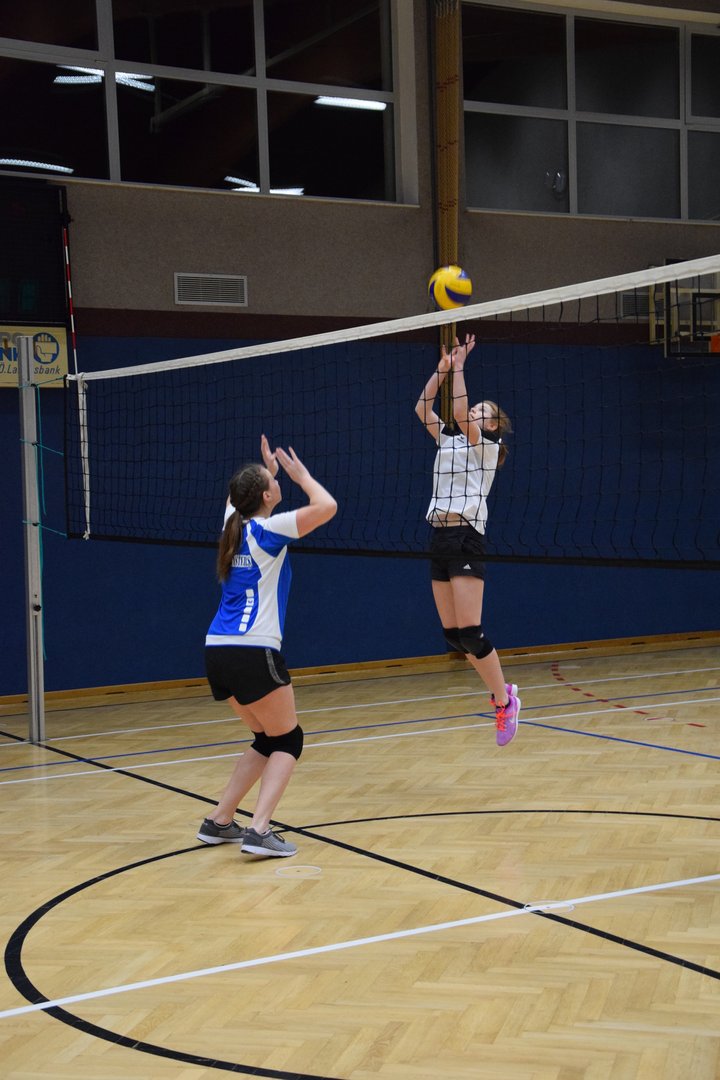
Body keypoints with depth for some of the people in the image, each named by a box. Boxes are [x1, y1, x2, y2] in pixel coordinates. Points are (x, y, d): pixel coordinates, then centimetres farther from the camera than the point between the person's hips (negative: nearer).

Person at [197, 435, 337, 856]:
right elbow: (327, 506, -13)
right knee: (288, 741, 4)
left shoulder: (233, 525, 12)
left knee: (269, 739, 20)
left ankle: (220, 821, 18)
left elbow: (239, 497, 37)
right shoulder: (268, 530, -8)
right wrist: (301, 474, 0)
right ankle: (260, 830, -11)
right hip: (252, 653, -8)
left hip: (218, 652, 8)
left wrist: (267, 470, 36)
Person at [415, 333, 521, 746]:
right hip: (440, 537, 7)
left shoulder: (487, 445, 0)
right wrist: (443, 367, 11)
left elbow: (460, 413, -14)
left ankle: (504, 699, 1)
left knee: (469, 633, -11)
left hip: (466, 538, -7)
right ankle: (502, 691, 18)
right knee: (453, 634, 5)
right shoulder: (449, 440, 19)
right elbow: (422, 408, 16)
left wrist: (460, 366, -9)